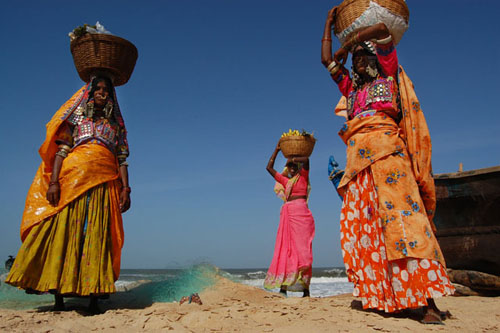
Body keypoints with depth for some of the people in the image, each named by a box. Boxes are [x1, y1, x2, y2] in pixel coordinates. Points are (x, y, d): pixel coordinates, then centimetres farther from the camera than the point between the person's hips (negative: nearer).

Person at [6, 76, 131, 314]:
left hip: (104, 182, 1)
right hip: (73, 177, -1)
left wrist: (126, 188, 0)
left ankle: (94, 298, -6)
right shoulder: (77, 115, 17)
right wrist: (54, 182, -8)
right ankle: (58, 297, -5)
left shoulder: (115, 124, 21)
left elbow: (122, 159, 13)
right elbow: (62, 149, 5)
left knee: (97, 236, -6)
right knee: (63, 229, -9)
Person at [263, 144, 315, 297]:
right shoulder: (285, 181, 21)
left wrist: (292, 159, 3)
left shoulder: (303, 176, 8)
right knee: (285, 250, -1)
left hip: (301, 214, -5)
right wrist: (277, 150, 25)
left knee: (301, 250, -7)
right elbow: (269, 167, 25)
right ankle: (283, 287, -1)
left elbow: (306, 160, -11)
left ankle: (306, 289, -6)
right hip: (287, 215, 5)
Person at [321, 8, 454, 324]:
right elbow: (327, 61, 34)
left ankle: (430, 301, -19)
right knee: (361, 224, -4)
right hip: (359, 157, 6)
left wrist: (348, 43, 16)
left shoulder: (388, 76, 16)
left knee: (401, 214, -17)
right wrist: (330, 23, 42)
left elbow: (383, 29, 6)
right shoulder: (351, 88, 29)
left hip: (386, 148, -6)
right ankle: (383, 296, 0)